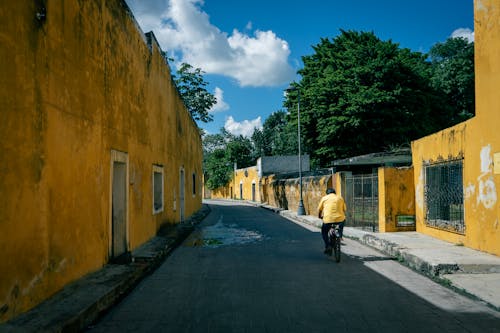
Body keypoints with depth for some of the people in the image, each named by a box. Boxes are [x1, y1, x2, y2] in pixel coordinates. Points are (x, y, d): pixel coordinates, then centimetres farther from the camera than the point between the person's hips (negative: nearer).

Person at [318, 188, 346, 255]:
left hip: (328, 219, -1)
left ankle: (328, 246, 7)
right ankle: (340, 236, 28)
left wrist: (319, 216, 33)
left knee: (324, 232, 23)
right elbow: (344, 209, 19)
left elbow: (319, 209, 14)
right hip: (340, 219, 1)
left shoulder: (324, 198, 12)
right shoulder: (340, 198, 16)